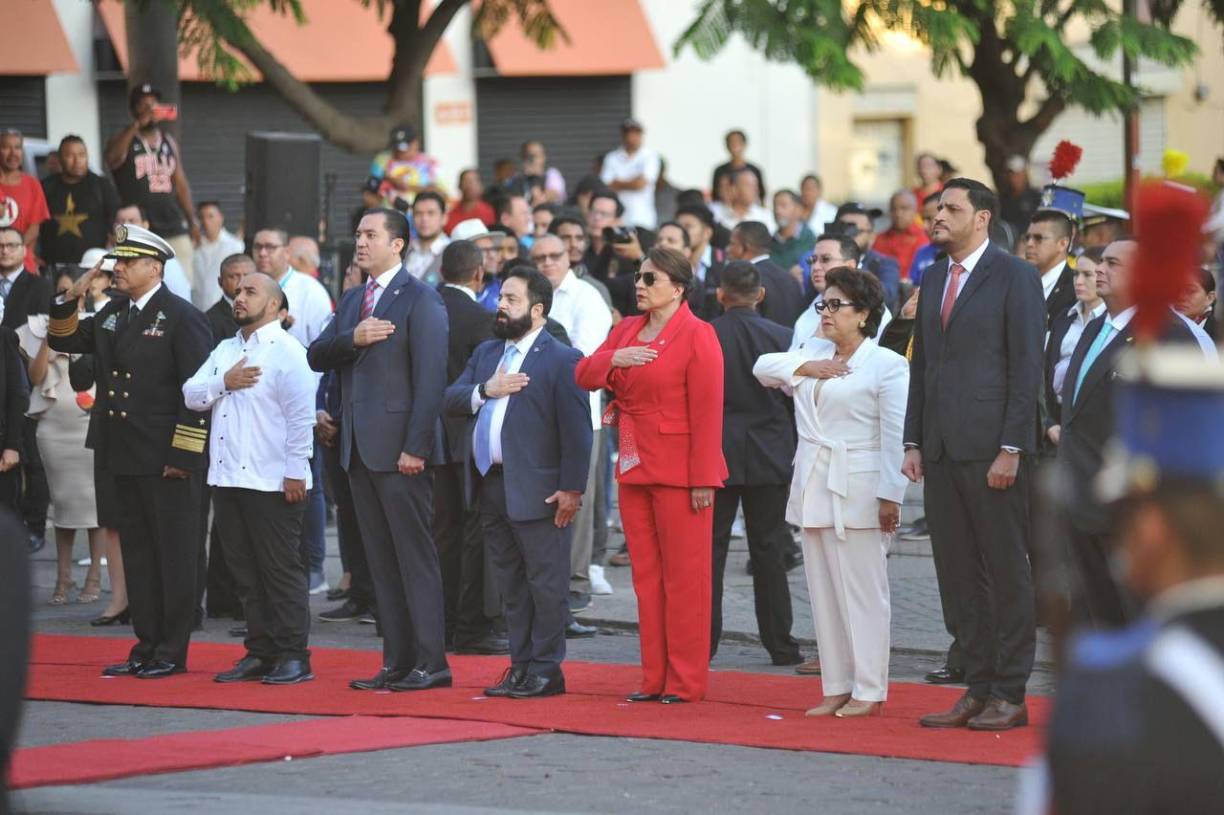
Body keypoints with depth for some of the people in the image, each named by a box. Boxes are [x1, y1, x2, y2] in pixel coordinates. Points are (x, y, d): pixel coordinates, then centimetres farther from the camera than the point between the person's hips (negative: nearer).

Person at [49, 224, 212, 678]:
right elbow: (63, 341, 22)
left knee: (173, 555, 0)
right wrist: (70, 299, 4)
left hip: (167, 459, -8)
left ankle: (172, 653, 4)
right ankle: (146, 647, 17)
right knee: (136, 553, 11)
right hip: (125, 456, 8)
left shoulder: (182, 317, -9)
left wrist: (183, 454, -17)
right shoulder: (112, 314, 13)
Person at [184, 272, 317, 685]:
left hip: (272, 481, -7)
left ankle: (294, 656, 0)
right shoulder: (224, 351, 18)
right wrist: (224, 383, -7)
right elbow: (191, 395, 11)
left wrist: (295, 472, -17)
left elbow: (301, 415, -12)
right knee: (245, 572, 10)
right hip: (227, 478, 7)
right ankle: (260, 653, 15)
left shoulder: (287, 352, -6)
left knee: (281, 571, -4)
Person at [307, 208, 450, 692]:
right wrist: (353, 339, -10)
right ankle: (397, 662, 12)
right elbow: (316, 357, 10)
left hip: (399, 449, -8)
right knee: (381, 562, 9)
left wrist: (416, 447, -18)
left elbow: (430, 377, -13)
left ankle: (430, 663, -4)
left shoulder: (420, 300, -7)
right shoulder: (352, 301, 18)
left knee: (415, 557, -6)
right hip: (360, 449, 8)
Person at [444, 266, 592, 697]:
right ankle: (521, 666, 19)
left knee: (545, 584, -2)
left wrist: (572, 488, -17)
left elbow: (576, 429, -12)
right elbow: (452, 399, 9)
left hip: (537, 490, -8)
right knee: (511, 583, 13)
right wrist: (485, 390, -10)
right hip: (492, 484, 8)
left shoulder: (561, 360, -8)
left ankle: (545, 670, 3)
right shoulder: (486, 353, 17)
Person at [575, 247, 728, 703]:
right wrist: (613, 359, -9)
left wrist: (703, 478, -17)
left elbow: (707, 412, -13)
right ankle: (654, 678, 15)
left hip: (679, 472, -7)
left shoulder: (697, 336, -9)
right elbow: (584, 376, 12)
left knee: (684, 577, -2)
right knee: (646, 577, 9)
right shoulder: (626, 330, 14)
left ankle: (686, 681, 3)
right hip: (634, 468, 7)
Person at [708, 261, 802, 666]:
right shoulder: (782, 337, -3)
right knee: (768, 552, 6)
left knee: (710, 549, 5)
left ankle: (704, 642, 4)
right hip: (770, 458, 1)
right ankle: (780, 644, 8)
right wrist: (792, 453, 14)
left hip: (715, 455, -1)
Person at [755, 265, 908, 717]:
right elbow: (763, 366, 12)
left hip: (857, 491, -8)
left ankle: (868, 690, 0)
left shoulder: (887, 365, -6)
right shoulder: (815, 353, 17)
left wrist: (890, 496, -16)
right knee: (823, 591, 8)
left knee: (862, 591, -5)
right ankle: (836, 688, 13)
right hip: (813, 488, 8)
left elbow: (896, 437, -11)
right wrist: (805, 369, -3)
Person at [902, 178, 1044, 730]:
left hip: (991, 450, -7)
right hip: (942, 452, 7)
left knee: (1006, 572, -1)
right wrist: (914, 442, 11)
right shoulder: (933, 280, 16)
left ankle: (1010, 695, 4)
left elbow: (1027, 367, -9)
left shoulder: (1015, 277, -5)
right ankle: (977, 688, 15)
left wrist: (1011, 449, -15)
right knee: (957, 574, 8)